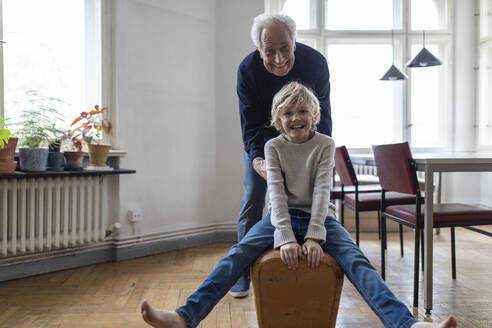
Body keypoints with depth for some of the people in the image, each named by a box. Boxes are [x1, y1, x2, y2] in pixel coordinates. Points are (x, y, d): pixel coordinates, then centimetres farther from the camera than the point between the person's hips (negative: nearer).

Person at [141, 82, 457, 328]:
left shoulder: (325, 144, 0)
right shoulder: (274, 146, 1)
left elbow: (321, 191, -11)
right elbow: (276, 192, -11)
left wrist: (314, 236, -23)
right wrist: (285, 238, -24)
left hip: (320, 218, 1)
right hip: (283, 217, 0)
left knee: (357, 261, -26)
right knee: (238, 253, -24)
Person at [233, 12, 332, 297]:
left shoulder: (315, 62, -25)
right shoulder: (248, 69, -25)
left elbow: (322, 117, -20)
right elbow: (251, 123, -25)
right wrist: (256, 159, -43)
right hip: (262, 140, 0)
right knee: (252, 202, -2)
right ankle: (242, 275, 11)